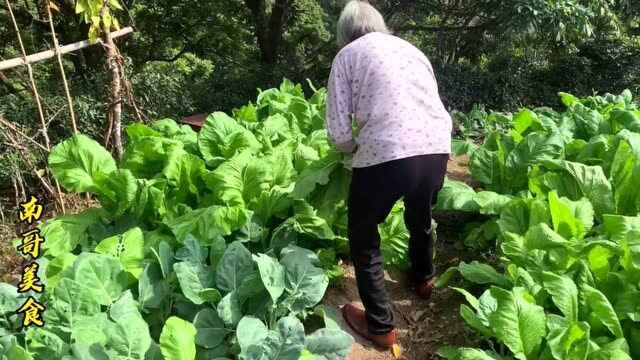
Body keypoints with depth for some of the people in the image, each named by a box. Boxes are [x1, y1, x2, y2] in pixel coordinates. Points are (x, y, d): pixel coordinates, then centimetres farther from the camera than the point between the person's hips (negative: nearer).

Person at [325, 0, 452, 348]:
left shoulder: (348, 54, 9)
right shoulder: (412, 49, 23)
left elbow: (338, 131, 1)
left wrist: (357, 148, 22)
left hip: (386, 155, -5)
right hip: (437, 148, 6)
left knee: (363, 236, 18)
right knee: (420, 218, 33)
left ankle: (381, 325, 25)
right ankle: (423, 279, 59)